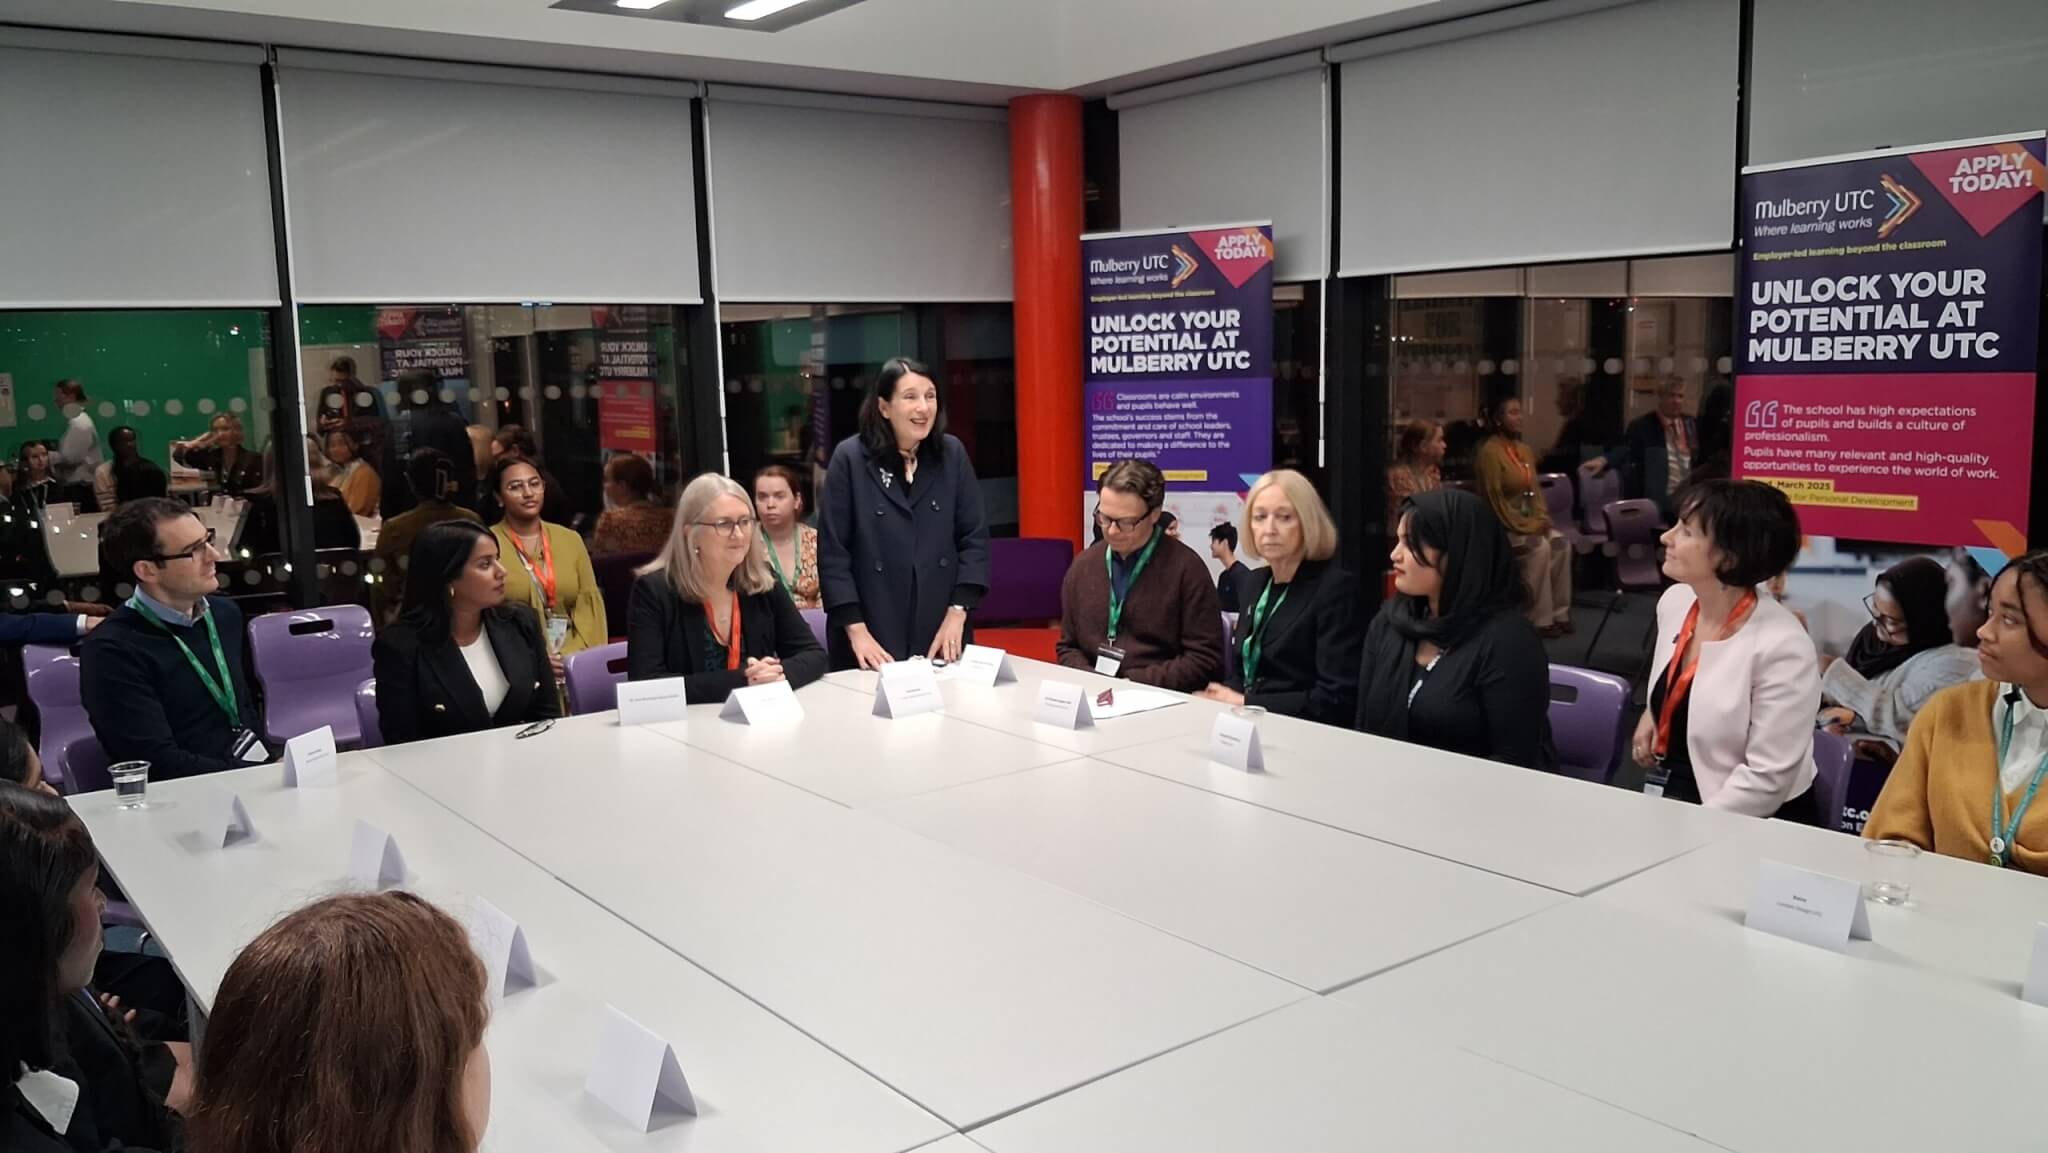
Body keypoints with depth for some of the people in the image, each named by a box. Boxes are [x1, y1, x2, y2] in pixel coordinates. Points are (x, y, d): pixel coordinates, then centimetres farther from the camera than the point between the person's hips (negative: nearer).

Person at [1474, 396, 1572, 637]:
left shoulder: (1525, 450, 11)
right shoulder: (1490, 451, -14)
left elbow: (1534, 491, 15)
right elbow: (1495, 499, -17)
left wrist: (1541, 520, -2)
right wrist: (1525, 526, -18)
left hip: (1528, 522, 7)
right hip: (1502, 525, -7)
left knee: (1561, 543, -16)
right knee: (1539, 547, -28)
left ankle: (1559, 613, -10)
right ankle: (1540, 619, -20)